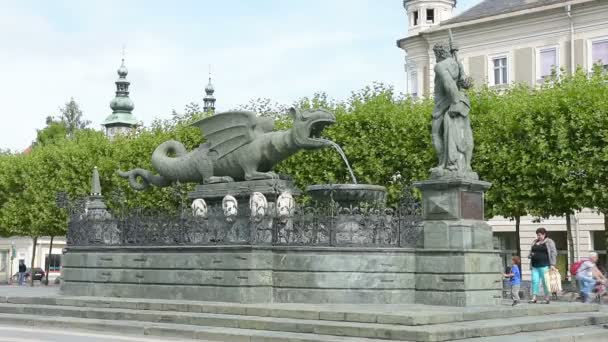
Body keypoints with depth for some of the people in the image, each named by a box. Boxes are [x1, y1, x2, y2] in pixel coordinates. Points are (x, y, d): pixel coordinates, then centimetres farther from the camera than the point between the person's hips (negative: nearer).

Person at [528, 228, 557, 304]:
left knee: (545, 282, -2)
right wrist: (531, 254, 5)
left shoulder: (549, 242, 2)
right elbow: (531, 252, 29)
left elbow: (553, 253, -4)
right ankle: (534, 298, -4)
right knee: (534, 281, -3)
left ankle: (547, 298, 8)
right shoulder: (534, 242, 18)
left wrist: (552, 264, -11)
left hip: (544, 266, -5)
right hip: (535, 266, 5)